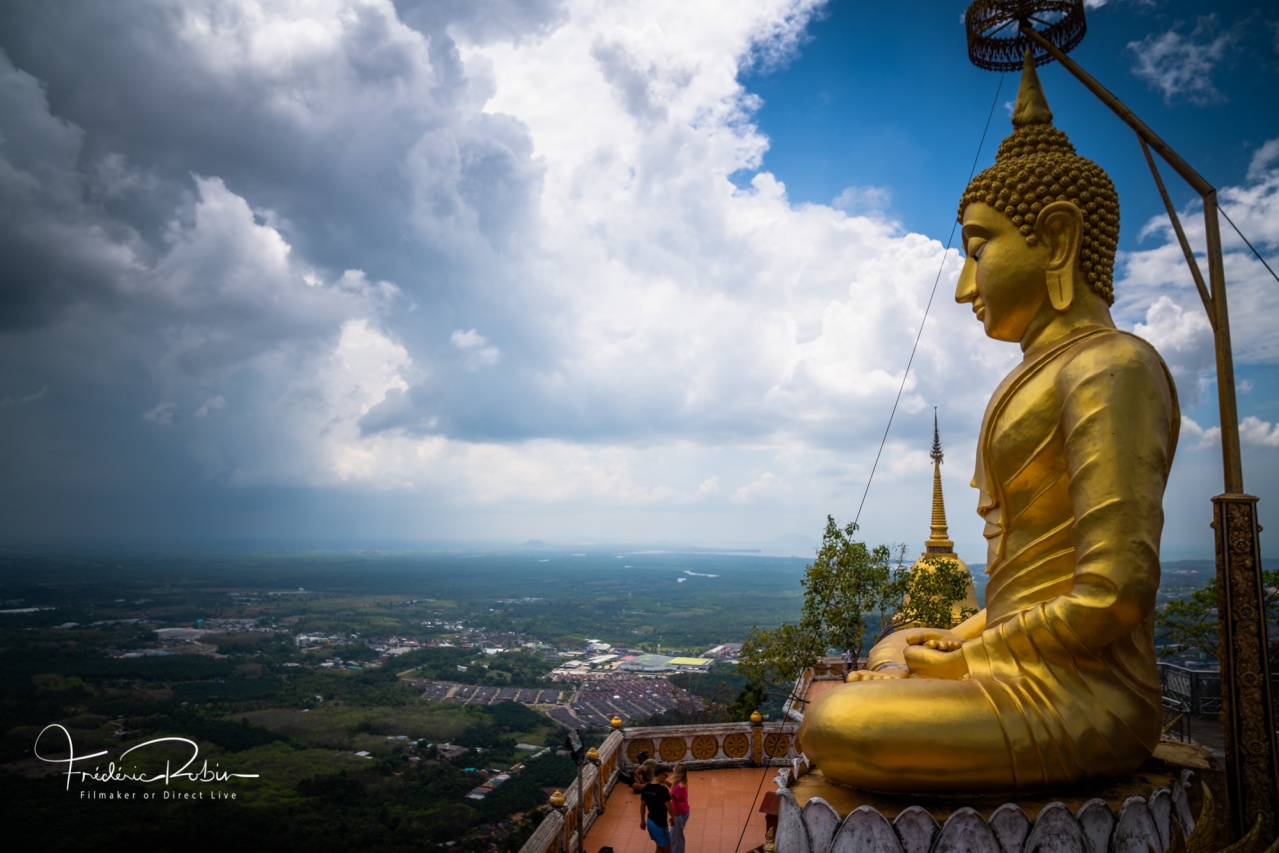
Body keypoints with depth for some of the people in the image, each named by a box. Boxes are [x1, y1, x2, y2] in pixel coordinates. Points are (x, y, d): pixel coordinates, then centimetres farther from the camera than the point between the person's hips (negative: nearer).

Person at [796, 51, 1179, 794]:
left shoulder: (1113, 368, -15)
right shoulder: (1054, 378, 14)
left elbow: (1115, 597, -22)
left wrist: (969, 660, -11)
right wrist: (961, 640, 9)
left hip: (1076, 702, -10)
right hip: (1035, 674, 10)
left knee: (831, 729, -21)